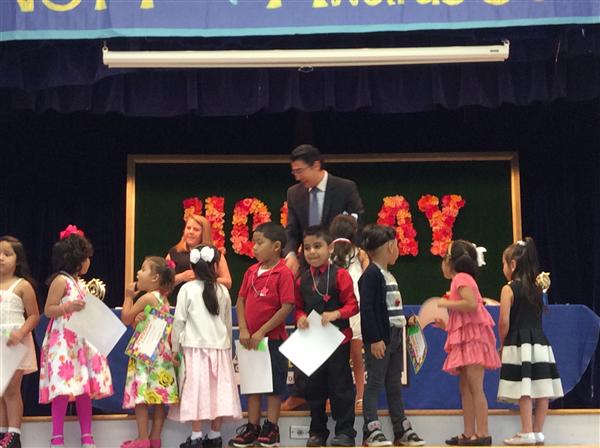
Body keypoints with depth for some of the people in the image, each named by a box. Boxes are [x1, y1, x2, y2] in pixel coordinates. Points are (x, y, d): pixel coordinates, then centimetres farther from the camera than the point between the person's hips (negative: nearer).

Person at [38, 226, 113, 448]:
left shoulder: (78, 282, 17)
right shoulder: (61, 280, -8)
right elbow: (48, 310, -12)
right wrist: (68, 307, -24)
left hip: (82, 341, 9)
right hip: (63, 341, -9)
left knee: (85, 387, 7)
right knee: (63, 388, -11)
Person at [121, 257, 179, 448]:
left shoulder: (145, 298, -12)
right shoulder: (163, 298, 14)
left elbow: (125, 319, -2)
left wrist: (128, 296, 7)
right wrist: (137, 319, -4)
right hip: (162, 352, 8)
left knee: (140, 395, -5)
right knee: (158, 396, 8)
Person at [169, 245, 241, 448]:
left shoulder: (187, 289, -2)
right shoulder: (222, 290, 6)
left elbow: (179, 320, -2)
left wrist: (175, 347, 5)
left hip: (195, 347, -2)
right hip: (220, 346, 2)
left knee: (196, 389, -1)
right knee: (218, 390, 6)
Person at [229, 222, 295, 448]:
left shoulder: (283, 273, -14)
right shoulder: (251, 271, 5)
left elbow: (287, 307, -18)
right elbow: (241, 301, 8)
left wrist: (262, 331, -17)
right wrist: (243, 329, -5)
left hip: (273, 338, -6)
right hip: (250, 339, 7)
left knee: (274, 383, 4)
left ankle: (271, 429, 14)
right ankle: (252, 428, 22)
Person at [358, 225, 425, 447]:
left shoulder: (389, 276, 17)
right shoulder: (371, 275, -13)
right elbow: (367, 309, -19)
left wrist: (405, 321, 12)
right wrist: (374, 339, -22)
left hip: (394, 337, 9)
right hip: (379, 340, -9)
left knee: (394, 386, 13)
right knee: (374, 384, -5)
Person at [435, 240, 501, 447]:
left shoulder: (461, 278, -7)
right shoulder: (462, 280, 22)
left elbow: (472, 304, -25)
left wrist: (446, 304, -13)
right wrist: (445, 325, 19)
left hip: (473, 338, -10)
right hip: (466, 340, 10)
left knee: (475, 387, -11)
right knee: (465, 388, 8)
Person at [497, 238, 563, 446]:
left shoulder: (509, 289, -7)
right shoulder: (537, 287, 10)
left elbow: (504, 322, -12)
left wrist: (502, 344, 0)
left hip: (519, 345, -6)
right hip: (539, 343, 6)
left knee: (524, 391, -6)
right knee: (541, 390, 4)